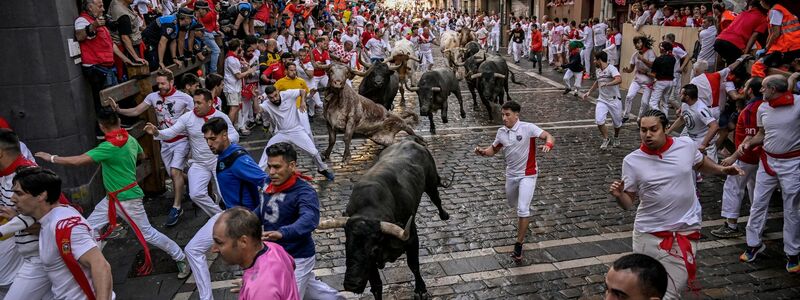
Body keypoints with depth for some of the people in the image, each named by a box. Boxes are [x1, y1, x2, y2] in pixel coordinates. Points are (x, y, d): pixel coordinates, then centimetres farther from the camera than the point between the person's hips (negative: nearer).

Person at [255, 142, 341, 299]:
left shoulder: (304, 192, -26)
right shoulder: (271, 187, -2)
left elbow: (309, 220, -45)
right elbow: (261, 212, 16)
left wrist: (281, 233, -61)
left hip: (297, 259, -8)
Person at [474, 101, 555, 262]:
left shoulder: (528, 128, -17)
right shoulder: (501, 132, -1)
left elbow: (549, 137, -18)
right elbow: (493, 149, 10)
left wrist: (548, 145, -42)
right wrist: (483, 152, -11)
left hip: (527, 174, -6)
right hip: (511, 174, 6)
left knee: (523, 210, -14)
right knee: (513, 203, 24)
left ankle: (519, 245, -3)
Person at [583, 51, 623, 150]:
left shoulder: (611, 68, -15)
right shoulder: (598, 70, 8)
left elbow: (619, 79, -33)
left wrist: (607, 84, -44)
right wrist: (589, 91, 24)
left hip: (614, 100, -5)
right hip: (602, 100, 5)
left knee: (617, 123, 9)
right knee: (599, 121, -14)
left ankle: (616, 138, 39)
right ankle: (606, 139, 6)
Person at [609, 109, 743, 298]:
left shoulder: (686, 145, -5)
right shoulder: (632, 161, -9)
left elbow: (701, 164, 20)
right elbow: (628, 204, -4)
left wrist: (722, 170, 3)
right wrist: (618, 195, -25)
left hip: (686, 230, 1)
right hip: (649, 233, -1)